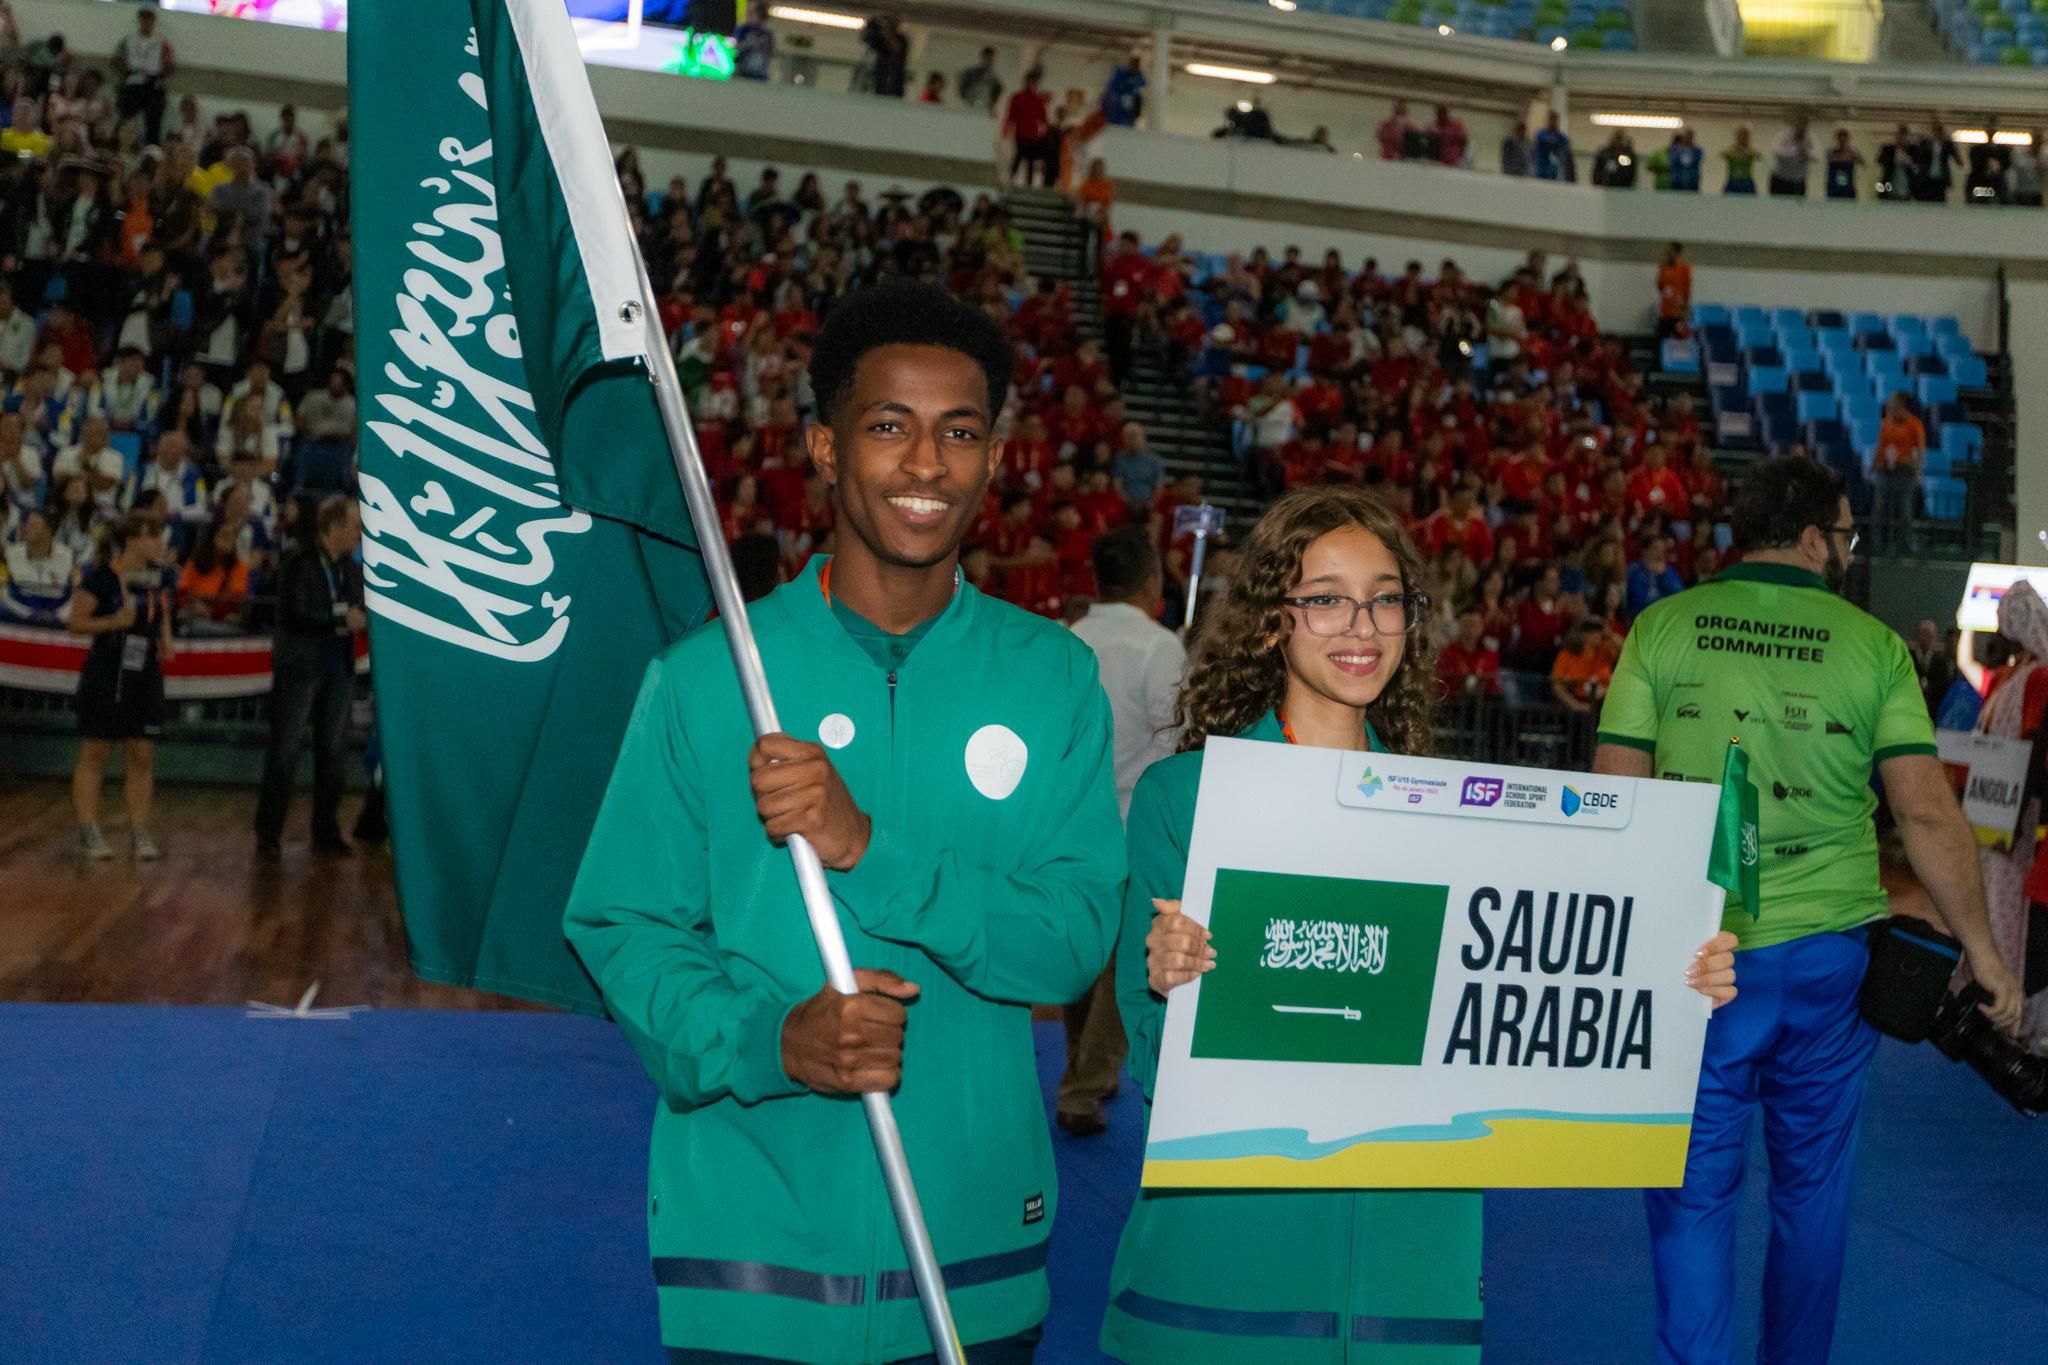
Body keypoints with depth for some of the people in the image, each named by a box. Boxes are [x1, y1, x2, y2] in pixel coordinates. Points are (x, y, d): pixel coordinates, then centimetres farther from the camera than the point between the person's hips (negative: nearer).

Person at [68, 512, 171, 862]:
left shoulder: (156, 576, 6)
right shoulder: (99, 578, -12)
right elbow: (75, 622, -11)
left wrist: (166, 639, 6)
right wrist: (114, 621, -25)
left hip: (145, 676, 6)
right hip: (105, 675, -6)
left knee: (142, 757, 5)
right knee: (94, 754, 2)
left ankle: (139, 833, 10)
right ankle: (88, 833, 7)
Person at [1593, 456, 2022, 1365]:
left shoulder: (1663, 630, -2)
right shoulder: (1872, 645, -3)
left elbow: (1613, 793, -3)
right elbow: (1927, 812, -6)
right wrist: (1980, 945, 2)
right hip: (1828, 953, 1)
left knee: (1695, 1186, 6)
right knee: (1814, 1179, 17)